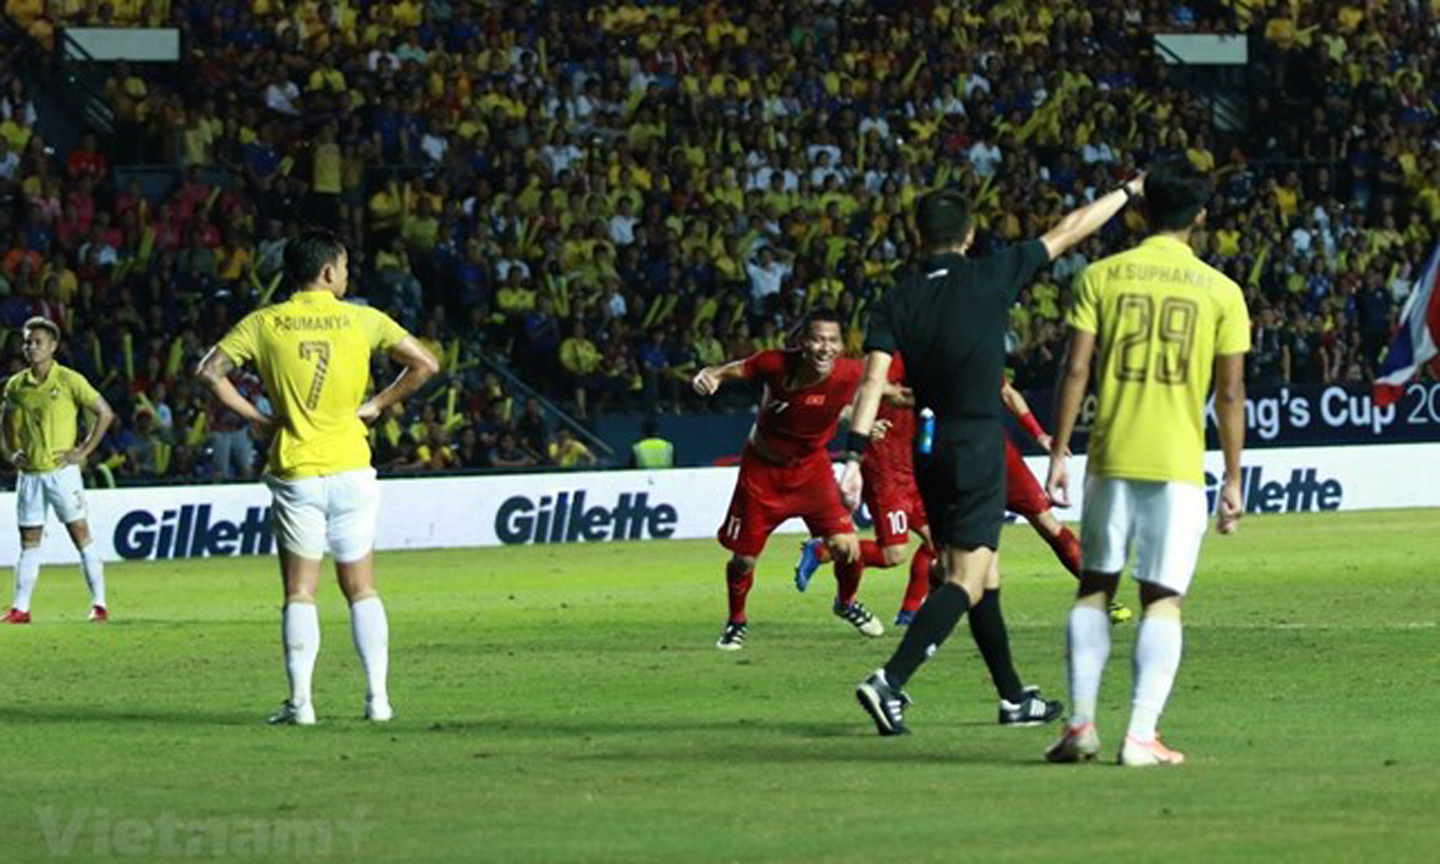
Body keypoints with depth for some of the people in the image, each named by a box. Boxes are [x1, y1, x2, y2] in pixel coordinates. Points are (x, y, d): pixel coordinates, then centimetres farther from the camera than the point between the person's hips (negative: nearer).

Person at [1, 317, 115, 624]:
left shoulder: (69, 380, -7)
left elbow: (105, 413, -4)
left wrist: (84, 451, -8)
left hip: (62, 470, -4)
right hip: (29, 472, 4)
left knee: (81, 536, -3)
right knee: (29, 542, 6)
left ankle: (99, 604, 1)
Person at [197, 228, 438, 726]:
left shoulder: (264, 324, 0)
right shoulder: (361, 320, 0)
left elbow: (210, 371, -4)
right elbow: (425, 364, -1)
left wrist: (254, 417, 3)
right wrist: (378, 404, 7)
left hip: (295, 475, 0)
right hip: (351, 470, 0)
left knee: (300, 593, 2)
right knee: (361, 589, 10)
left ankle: (300, 701, -6)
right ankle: (377, 697, 4)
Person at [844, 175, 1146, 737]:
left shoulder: (898, 300, 2)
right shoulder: (991, 277, -6)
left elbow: (873, 379, -10)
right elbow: (1068, 232, 3)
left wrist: (855, 455, -14)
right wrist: (1129, 190, 15)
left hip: (929, 452, 5)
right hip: (978, 447, -5)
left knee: (980, 575, 18)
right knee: (966, 582, -8)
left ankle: (1014, 695, 26)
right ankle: (889, 682, -25)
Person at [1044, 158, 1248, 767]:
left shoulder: (1100, 277, 2)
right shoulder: (1221, 292, 1)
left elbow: (1076, 369, -3)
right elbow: (1230, 392, 1)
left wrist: (1058, 454, 2)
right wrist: (1233, 480, 7)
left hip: (1110, 459, 1)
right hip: (1179, 464, -1)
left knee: (1095, 585, 13)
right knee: (1162, 599, 1)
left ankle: (1081, 723, 7)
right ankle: (1141, 735, -8)